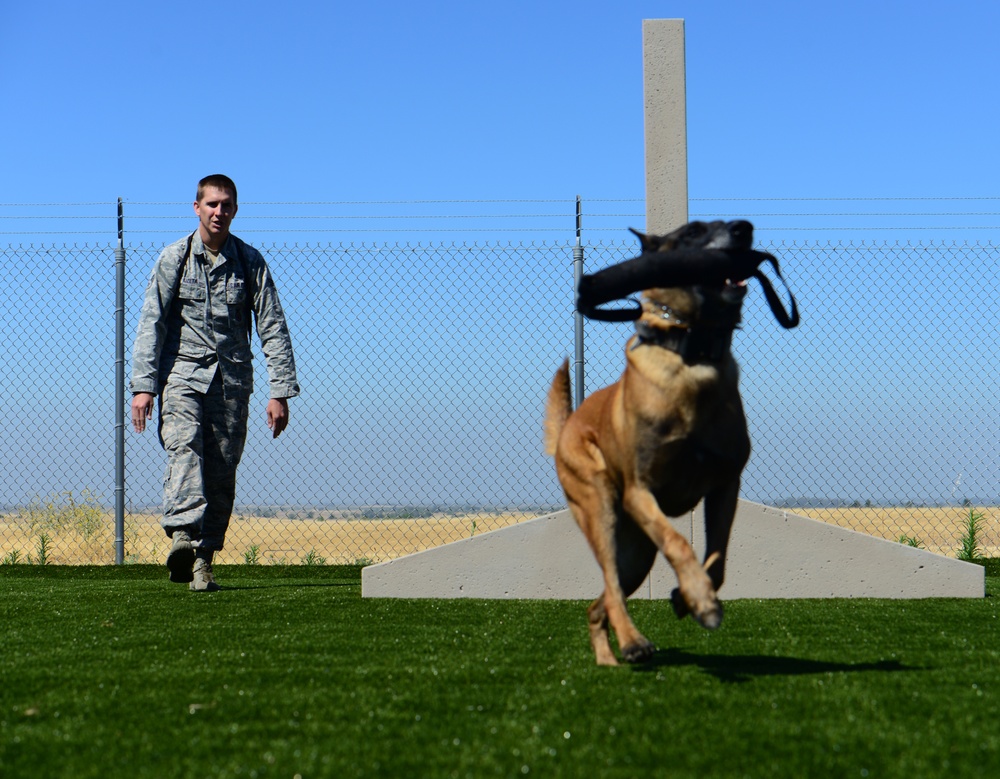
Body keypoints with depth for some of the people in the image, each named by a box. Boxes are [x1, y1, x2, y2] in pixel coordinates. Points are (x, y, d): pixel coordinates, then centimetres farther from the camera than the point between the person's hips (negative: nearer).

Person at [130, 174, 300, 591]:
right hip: (182, 372, -1)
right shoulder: (174, 258, 4)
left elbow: (273, 329, 5)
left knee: (222, 471, -3)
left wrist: (280, 391, -2)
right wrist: (143, 385, -9)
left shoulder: (250, 262, 6)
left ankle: (203, 558, 3)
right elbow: (151, 323, 1)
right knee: (184, 448, -23)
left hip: (232, 378, 1)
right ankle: (181, 535, -40)